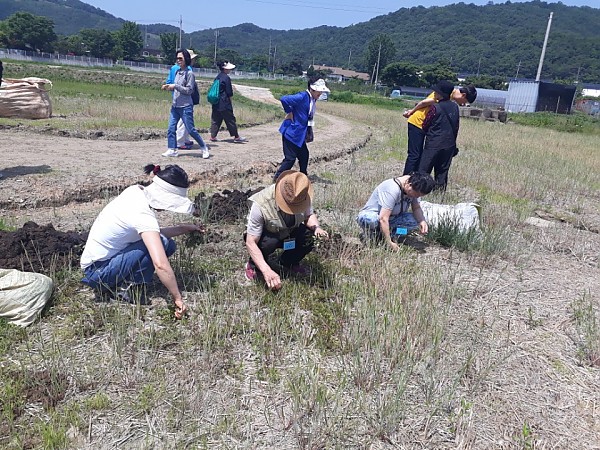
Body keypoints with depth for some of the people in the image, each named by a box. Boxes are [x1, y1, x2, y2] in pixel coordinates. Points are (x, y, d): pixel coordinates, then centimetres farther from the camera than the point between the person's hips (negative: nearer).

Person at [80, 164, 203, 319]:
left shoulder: (136, 191, -4)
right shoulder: (143, 215, -29)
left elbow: (153, 233, 10)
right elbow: (161, 265, -37)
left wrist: (185, 228, 3)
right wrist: (178, 299, -29)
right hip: (96, 270, -9)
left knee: (167, 245, 2)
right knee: (161, 244, -22)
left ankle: (114, 284, 7)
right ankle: (126, 290, -7)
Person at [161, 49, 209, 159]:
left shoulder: (189, 73, -10)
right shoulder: (177, 72, 12)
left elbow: (189, 90, -15)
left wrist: (175, 86, -17)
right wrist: (168, 87, 4)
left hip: (185, 106, -7)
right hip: (175, 106, 7)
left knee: (191, 130, -2)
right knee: (171, 128, 3)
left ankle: (204, 148, 12)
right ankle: (172, 150, 10)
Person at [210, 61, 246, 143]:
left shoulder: (217, 77, 11)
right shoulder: (226, 78, -12)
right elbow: (229, 92, -12)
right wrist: (230, 100, 5)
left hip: (216, 103, 8)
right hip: (224, 103, -8)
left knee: (215, 119, 10)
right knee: (230, 119, 1)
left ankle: (213, 136, 10)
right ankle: (236, 136, 8)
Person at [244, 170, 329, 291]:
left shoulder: (303, 198, -24)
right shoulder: (260, 205, -36)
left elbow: (309, 215, -3)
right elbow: (251, 242, -34)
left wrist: (316, 227, -27)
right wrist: (267, 271, -42)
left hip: (289, 233, 4)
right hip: (263, 235, -4)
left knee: (310, 235, -23)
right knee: (269, 242, -37)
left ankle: (289, 263, 6)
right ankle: (253, 265, -3)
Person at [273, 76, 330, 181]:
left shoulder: (313, 99, 7)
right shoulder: (302, 97, -21)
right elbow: (284, 99, -30)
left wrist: (309, 132, 14)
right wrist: (289, 113, -18)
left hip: (299, 134, 9)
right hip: (291, 132, -9)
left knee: (304, 155, 16)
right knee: (290, 158, -6)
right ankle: (277, 178, 7)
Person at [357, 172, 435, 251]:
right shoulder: (392, 189, -32)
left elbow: (416, 208, 0)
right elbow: (383, 219, -36)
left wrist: (422, 221, -22)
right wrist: (389, 243, -36)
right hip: (369, 216, -8)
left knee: (416, 219, -14)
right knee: (374, 221, -44)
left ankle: (380, 235, -7)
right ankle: (369, 233, -9)